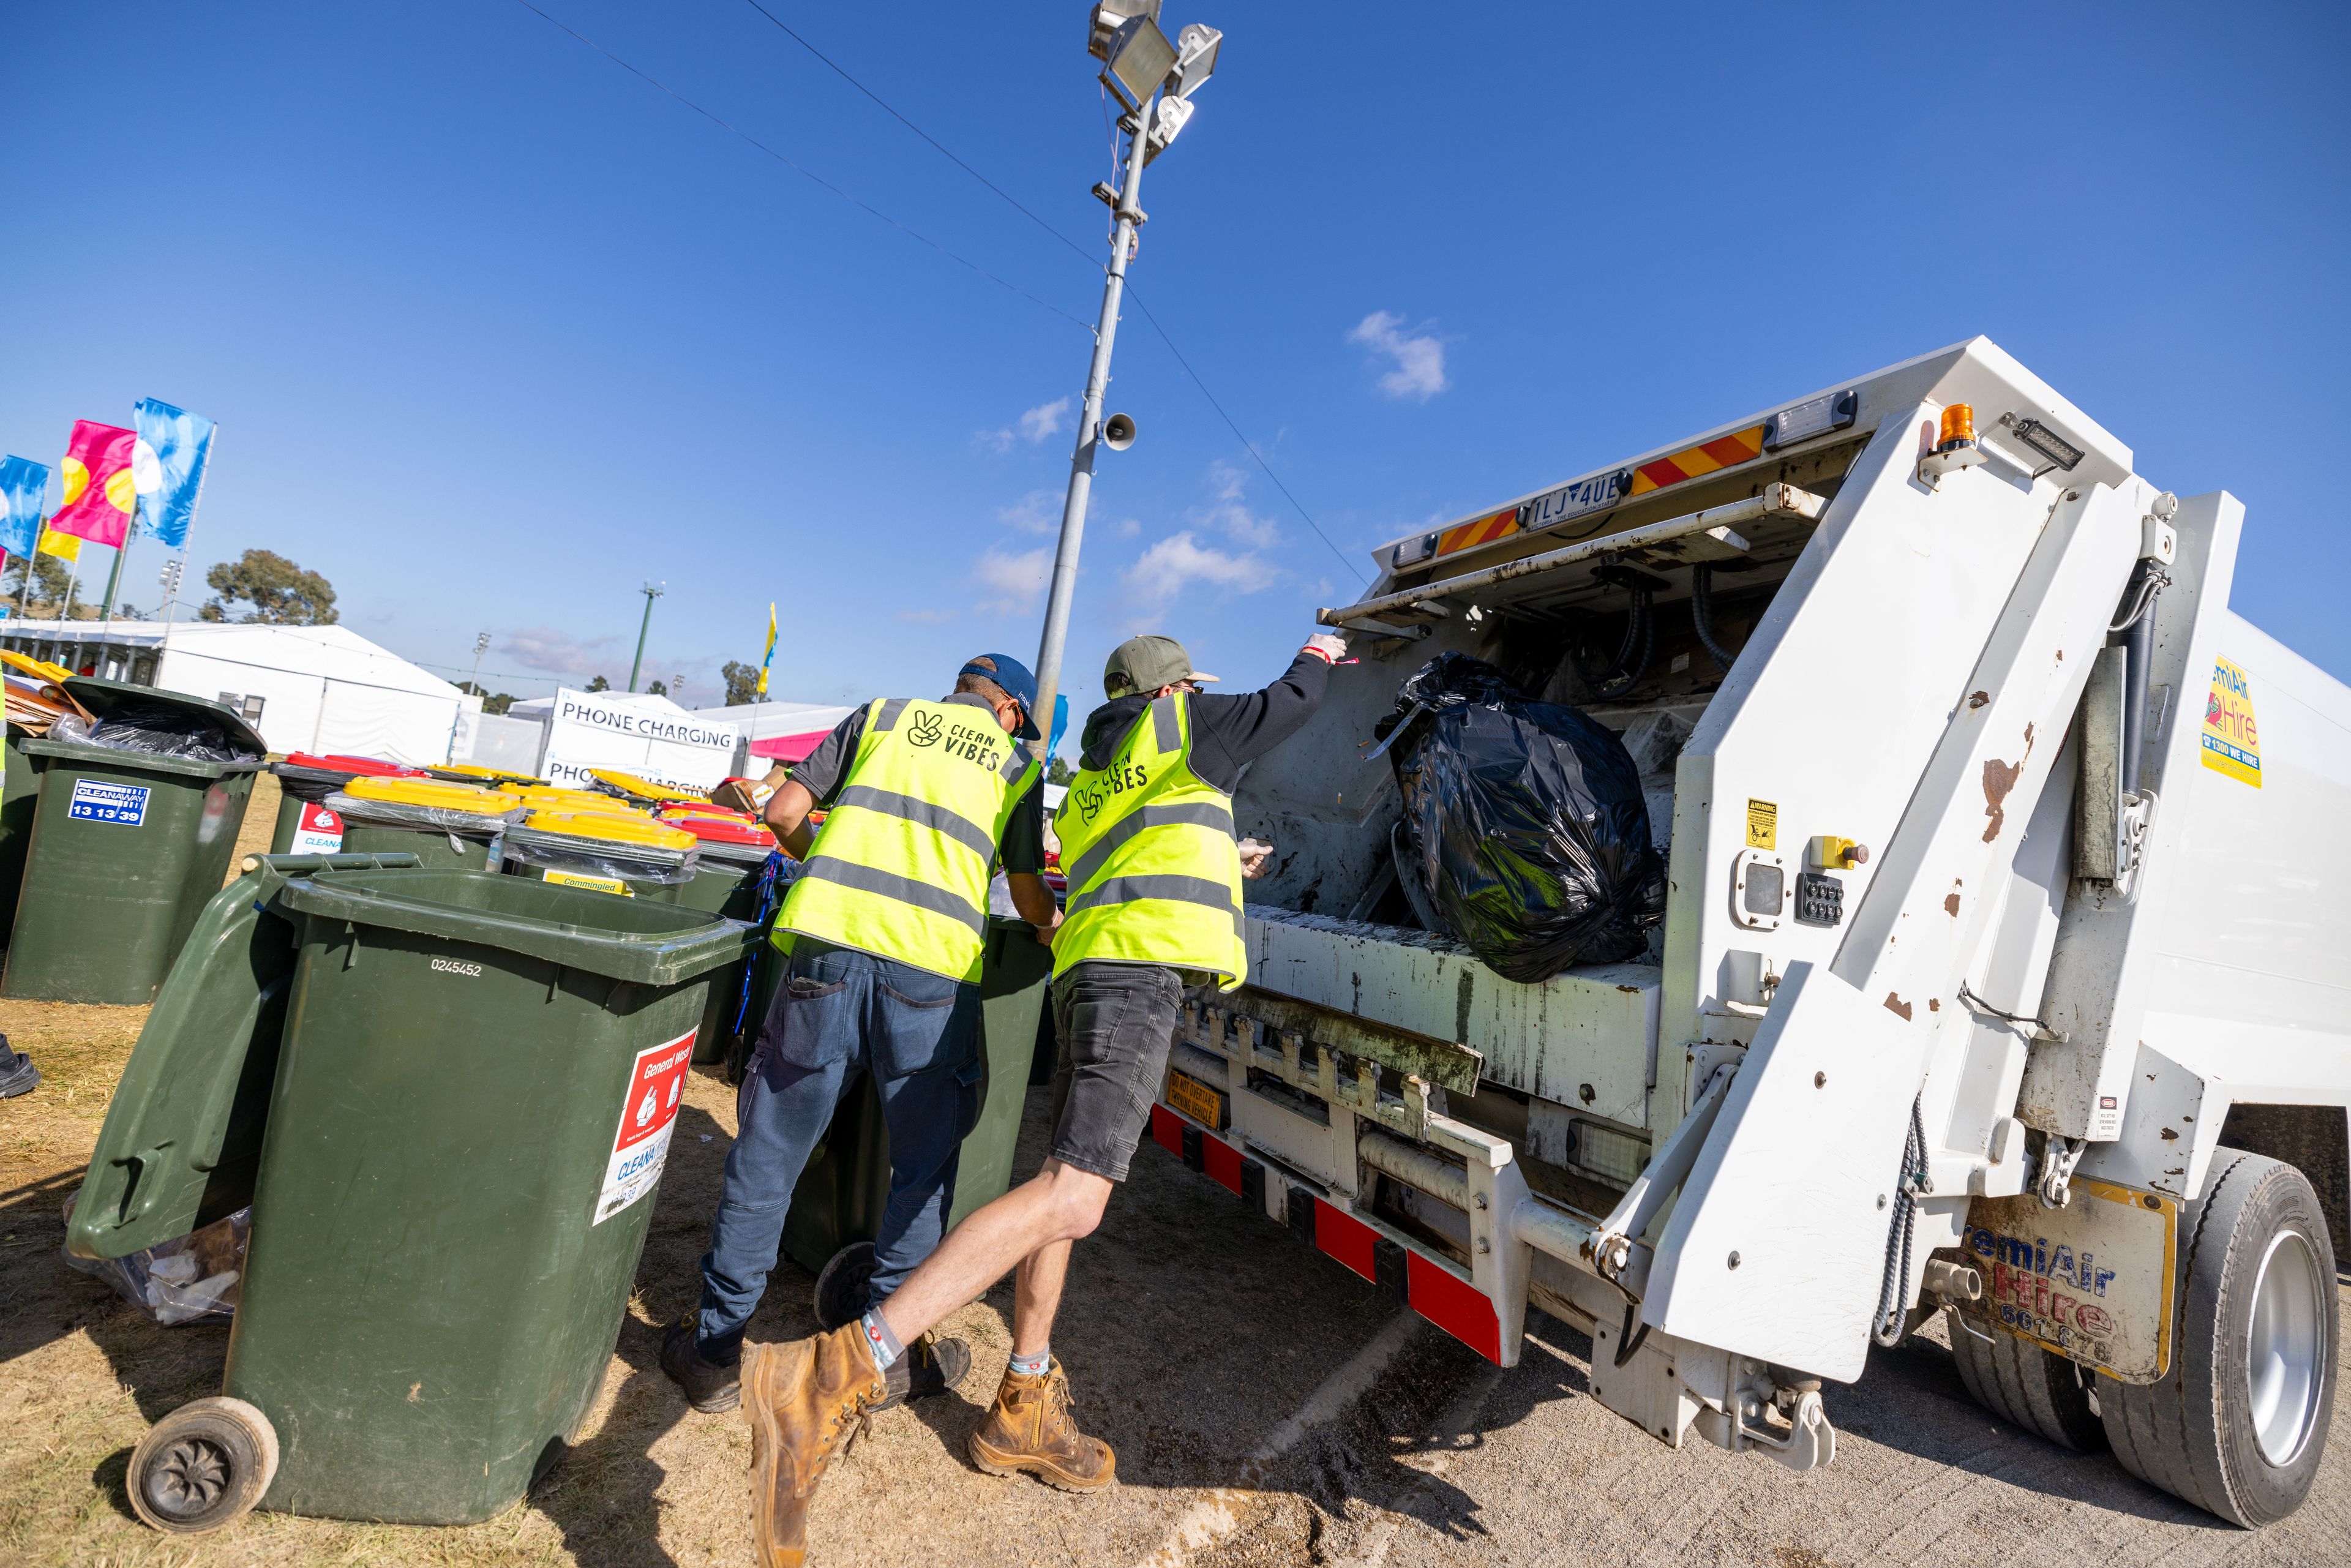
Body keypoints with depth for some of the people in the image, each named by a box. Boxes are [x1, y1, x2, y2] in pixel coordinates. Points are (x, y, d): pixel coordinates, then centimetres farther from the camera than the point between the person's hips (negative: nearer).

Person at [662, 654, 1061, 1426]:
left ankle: (716, 1348, 27)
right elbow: (1030, 899, 15)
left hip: (831, 941, 2)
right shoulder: (1017, 764, 17)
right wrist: (1060, 924, 38)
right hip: (934, 971, -1)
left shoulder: (884, 715, 20)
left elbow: (785, 812, 15)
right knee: (923, 1171, 16)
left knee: (769, 1151, 15)